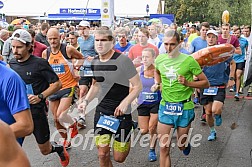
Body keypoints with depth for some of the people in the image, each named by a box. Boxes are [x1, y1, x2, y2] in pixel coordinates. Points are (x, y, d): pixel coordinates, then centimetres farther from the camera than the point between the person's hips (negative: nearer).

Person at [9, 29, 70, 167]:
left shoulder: (40, 63, -12)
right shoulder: (12, 63, 3)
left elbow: (57, 84, -9)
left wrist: (40, 96, -20)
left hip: (36, 112, -4)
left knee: (45, 150, 12)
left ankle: (59, 148, 45)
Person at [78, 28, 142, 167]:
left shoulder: (123, 60, -16)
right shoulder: (94, 62, 3)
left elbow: (138, 86, -12)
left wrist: (125, 103, -25)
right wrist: (86, 101, 3)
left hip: (121, 114, -4)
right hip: (101, 112, 5)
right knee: (102, 154, 3)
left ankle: (127, 140, 40)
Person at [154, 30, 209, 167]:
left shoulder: (188, 60, -12)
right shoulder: (160, 59, 0)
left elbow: (205, 83, -7)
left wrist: (187, 83, -21)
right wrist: (157, 84, 7)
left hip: (185, 108, -2)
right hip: (165, 106, 3)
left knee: (181, 146, 14)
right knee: (164, 148, 0)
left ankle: (186, 143, 52)